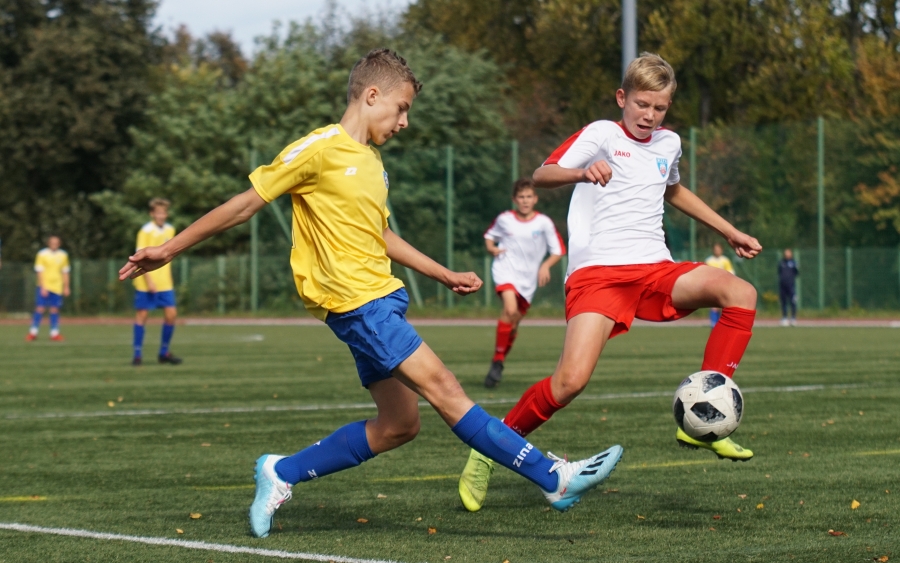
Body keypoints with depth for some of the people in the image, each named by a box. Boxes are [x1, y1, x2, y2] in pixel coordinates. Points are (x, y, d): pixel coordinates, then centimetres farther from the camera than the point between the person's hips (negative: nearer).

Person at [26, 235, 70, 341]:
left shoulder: (63, 255, 8)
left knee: (54, 310, 2)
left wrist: (66, 287, 13)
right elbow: (39, 271, -6)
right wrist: (43, 287, -12)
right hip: (44, 286, -3)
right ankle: (33, 333, -1)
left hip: (57, 288, 3)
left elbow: (65, 273, 15)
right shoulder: (42, 254, -4)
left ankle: (54, 333, 6)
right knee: (40, 308, -7)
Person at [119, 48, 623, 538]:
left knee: (399, 424, 7)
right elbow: (246, 204, -6)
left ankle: (281, 474, 18)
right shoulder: (320, 149, -8)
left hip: (383, 299, 10)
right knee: (444, 389, -14)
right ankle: (555, 477, -18)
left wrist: (445, 274, 29)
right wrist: (170, 250, -5)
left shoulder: (373, 163, 17)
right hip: (356, 301, -10)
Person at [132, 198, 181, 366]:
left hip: (165, 282, 5)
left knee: (171, 314, -1)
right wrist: (149, 281, -18)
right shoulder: (146, 231, -9)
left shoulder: (170, 230, 9)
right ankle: (137, 354, 6)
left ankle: (164, 353, 11)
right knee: (142, 314, -1)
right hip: (145, 283, -5)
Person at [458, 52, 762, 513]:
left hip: (655, 270, 6)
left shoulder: (668, 144, 20)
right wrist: (582, 172, -35)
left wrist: (730, 232, 42)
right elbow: (541, 176, -14)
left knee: (741, 294, -20)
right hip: (597, 271, -6)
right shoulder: (602, 135, 2)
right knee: (572, 380, -24)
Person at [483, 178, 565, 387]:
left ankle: (498, 363, 31)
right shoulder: (504, 219, 0)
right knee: (510, 310, -28)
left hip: (528, 277, 2)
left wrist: (545, 266, -15)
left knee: (514, 323, 9)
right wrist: (492, 248, -3)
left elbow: (558, 250, 2)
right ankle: (498, 361, -18)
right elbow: (489, 236, 19)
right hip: (506, 270, -2)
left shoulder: (544, 223, -3)